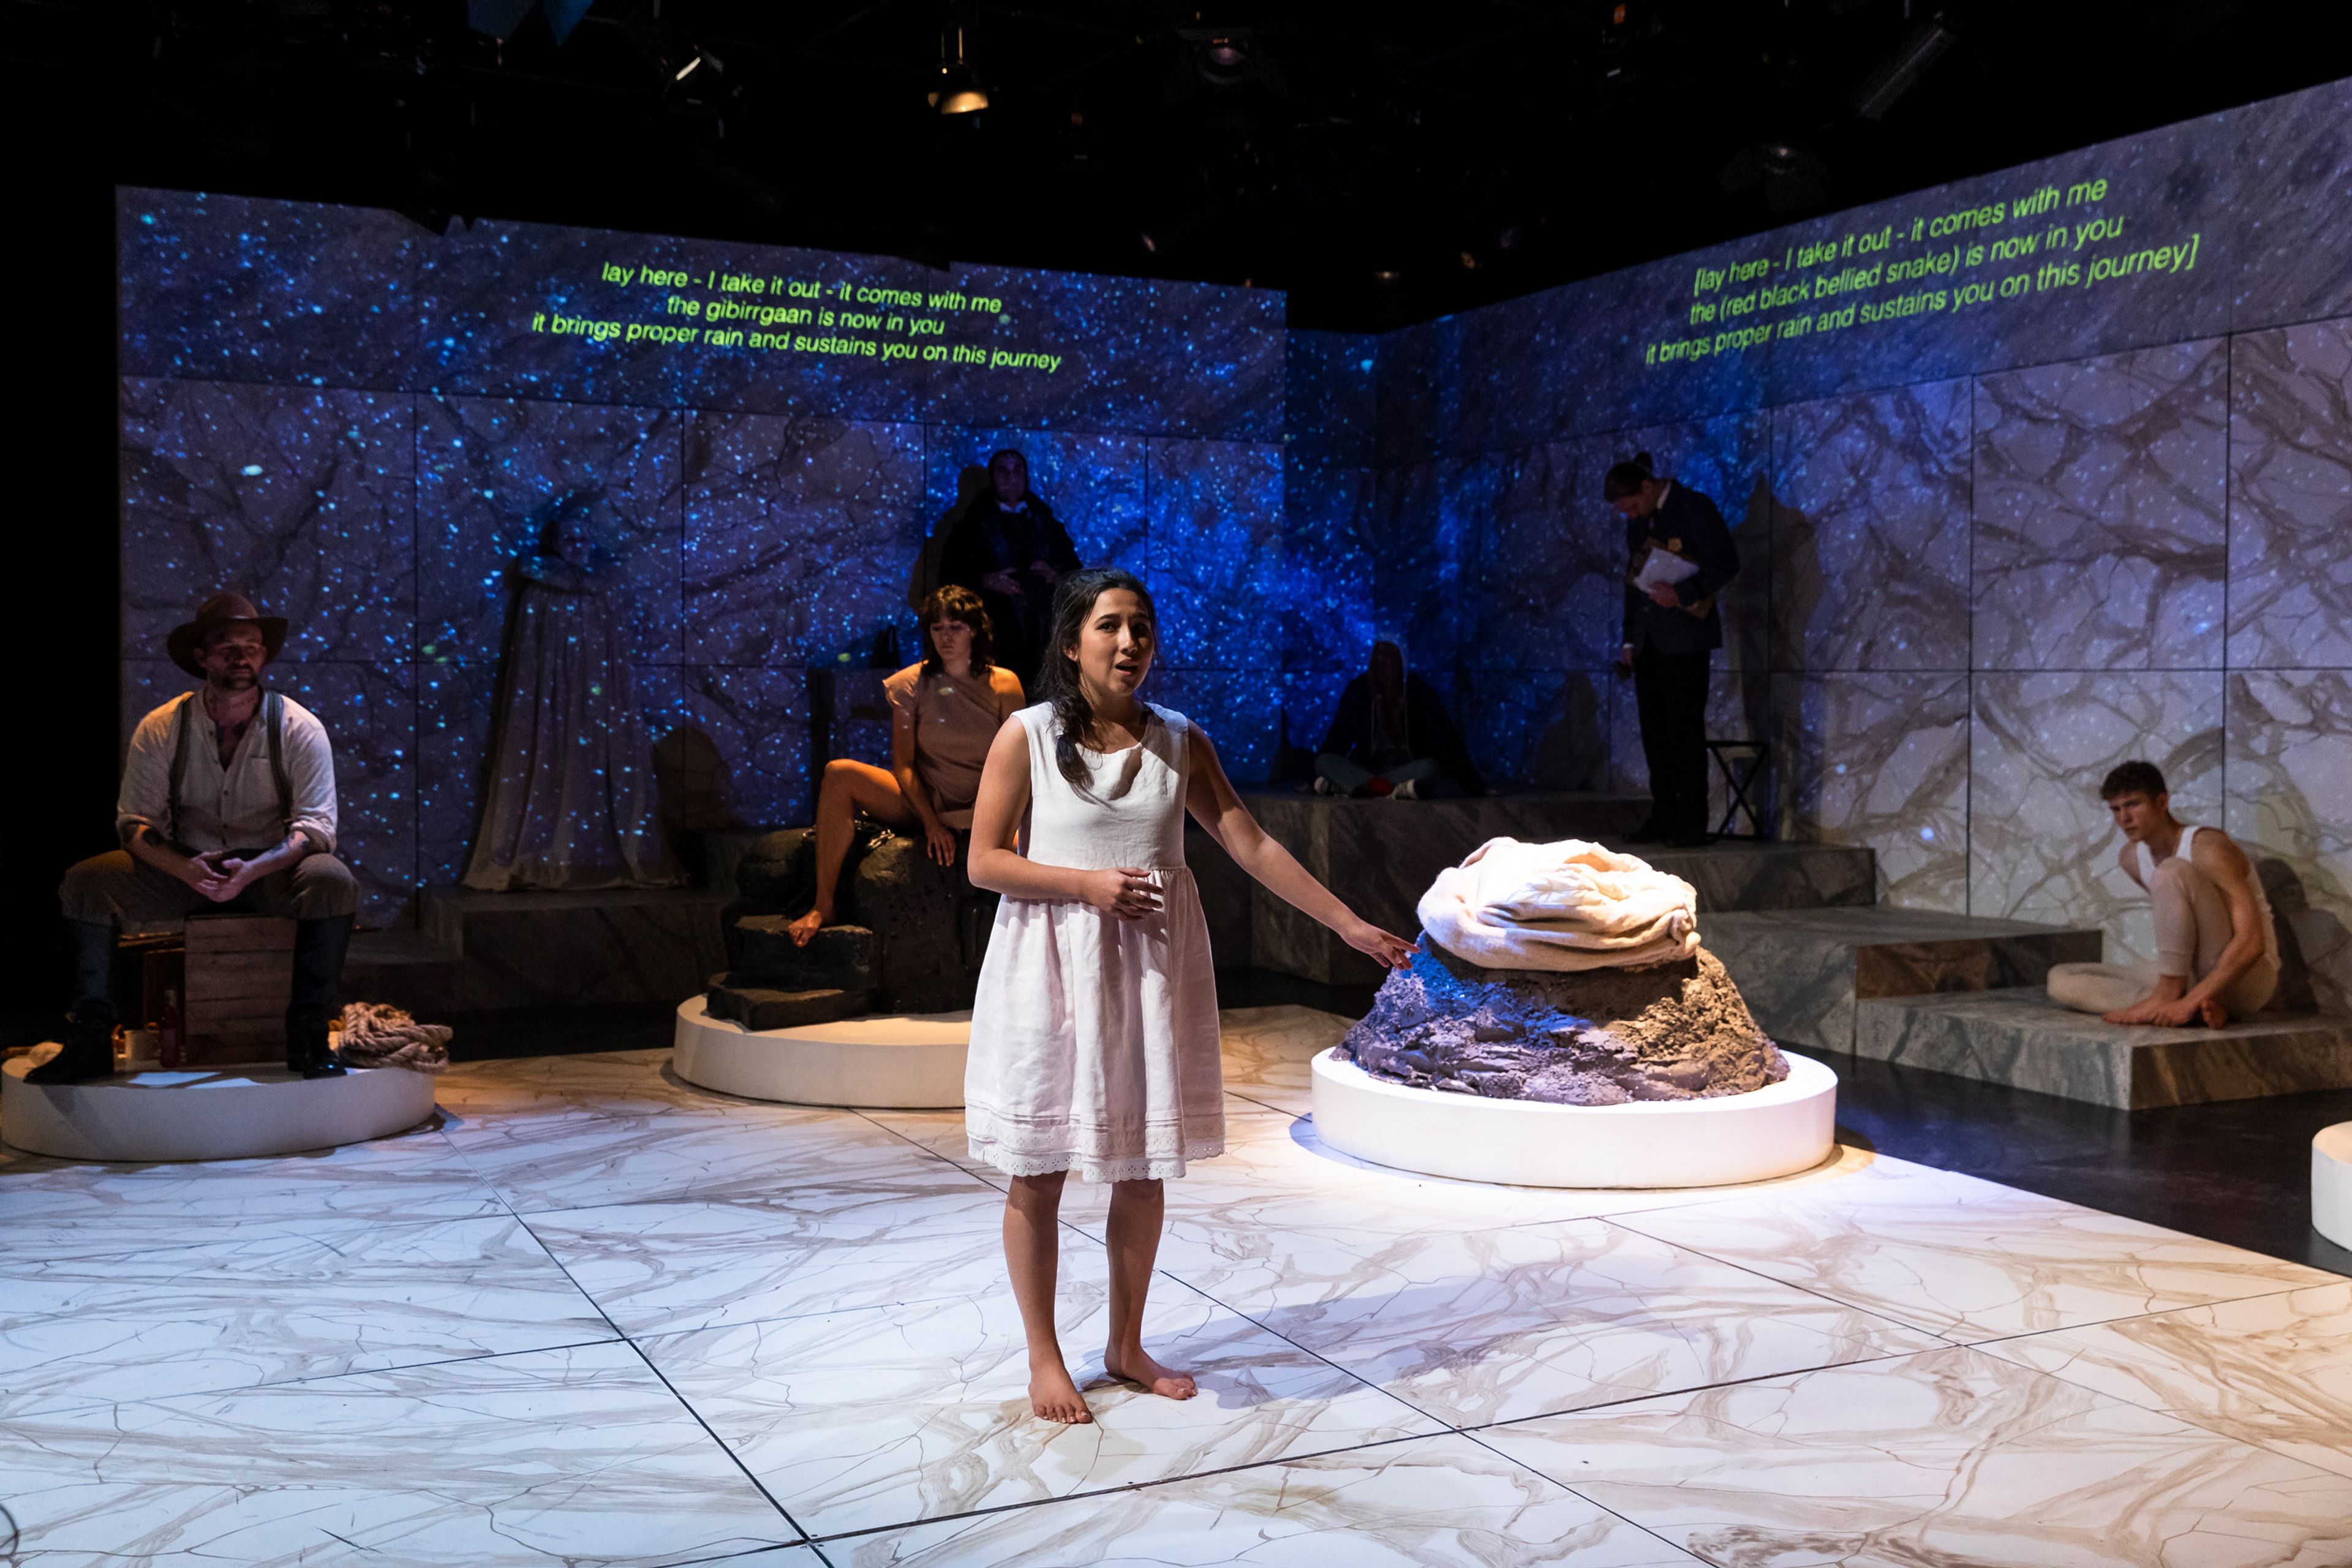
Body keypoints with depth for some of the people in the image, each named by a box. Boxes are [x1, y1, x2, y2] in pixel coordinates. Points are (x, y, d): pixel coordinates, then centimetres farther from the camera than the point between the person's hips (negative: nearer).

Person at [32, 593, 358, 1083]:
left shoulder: (299, 728, -8)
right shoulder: (161, 728, -3)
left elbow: (316, 825, -13)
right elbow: (135, 821, -5)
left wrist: (253, 870, -30)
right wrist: (184, 868, -26)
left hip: (271, 869, -2)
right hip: (184, 866, 2)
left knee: (334, 882, -33)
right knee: (85, 884, -20)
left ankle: (307, 1039, -23)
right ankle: (91, 1041, -12)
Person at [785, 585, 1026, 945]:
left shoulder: (1003, 686, -3)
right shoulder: (911, 684, -2)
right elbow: (903, 765, -4)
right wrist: (931, 822, -15)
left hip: (980, 809, -1)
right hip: (921, 800, 1)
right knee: (839, 773, -26)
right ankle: (823, 908, -25)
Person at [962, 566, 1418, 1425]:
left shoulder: (1179, 740, 4)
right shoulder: (1028, 735, -6)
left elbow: (1252, 846, 3)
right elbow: (985, 860, -5)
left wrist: (1351, 924, 0)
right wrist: (1089, 884, -17)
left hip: (1153, 965, 3)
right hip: (1053, 965, -3)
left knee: (1144, 1167, 9)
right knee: (1039, 1171, 3)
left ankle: (1127, 1345, 26)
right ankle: (1045, 1357, 19)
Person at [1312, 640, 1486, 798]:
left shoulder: (1419, 691, -3)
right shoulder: (1359, 690, 1)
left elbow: (1447, 738, -7)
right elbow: (1339, 738, 6)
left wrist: (1472, 783, -14)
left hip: (1409, 769, -1)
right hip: (1368, 767, 1)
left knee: (1430, 768, -35)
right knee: (1324, 761, -24)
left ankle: (1347, 786, -43)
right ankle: (1394, 789, -44)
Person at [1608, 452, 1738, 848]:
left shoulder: (1695, 508, -6)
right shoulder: (1638, 522, 16)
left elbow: (1727, 562, -10)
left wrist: (1681, 594, -20)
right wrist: (1630, 638, 15)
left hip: (1684, 637, -7)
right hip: (1648, 639, 7)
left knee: (1686, 730, -7)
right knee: (1654, 730, 5)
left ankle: (1691, 824, -4)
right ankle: (1664, 818, 10)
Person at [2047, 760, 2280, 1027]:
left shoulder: (2208, 849, -17)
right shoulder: (2130, 858, 5)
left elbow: (2252, 942, -25)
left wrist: (2191, 999, -30)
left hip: (2247, 977, -7)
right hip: (2193, 978, 7)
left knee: (2172, 873, -27)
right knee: (2061, 980, -9)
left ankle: (2167, 997, -21)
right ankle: (2198, 1008, -20)